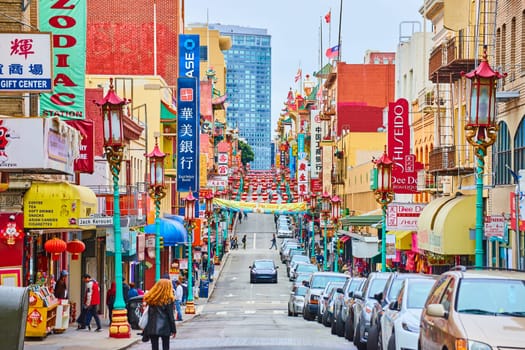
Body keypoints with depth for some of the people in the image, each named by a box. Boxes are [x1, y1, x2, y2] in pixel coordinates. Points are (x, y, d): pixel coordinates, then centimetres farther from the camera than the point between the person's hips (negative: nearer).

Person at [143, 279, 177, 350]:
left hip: (152, 328, 3)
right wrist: (173, 329, 1)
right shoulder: (168, 300, -8)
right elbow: (171, 316, -6)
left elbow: (149, 315, 4)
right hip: (164, 328, -3)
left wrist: (145, 330, 10)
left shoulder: (150, 299, 1)